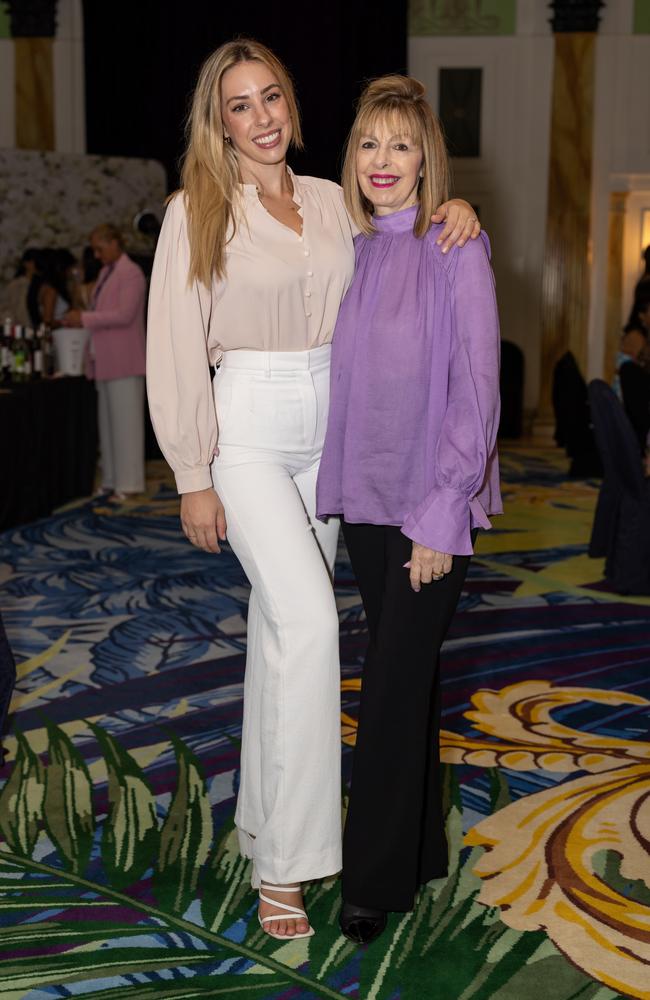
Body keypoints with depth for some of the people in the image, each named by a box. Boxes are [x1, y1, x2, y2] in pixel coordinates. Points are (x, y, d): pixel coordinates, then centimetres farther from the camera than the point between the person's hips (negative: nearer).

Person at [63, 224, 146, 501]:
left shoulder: (131, 274, -10)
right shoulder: (105, 272, 18)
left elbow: (124, 315, -19)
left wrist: (85, 318, -18)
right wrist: (80, 317, 6)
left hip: (123, 362, -9)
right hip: (105, 360, 9)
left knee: (125, 422, -5)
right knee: (108, 423, 10)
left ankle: (128, 484, 0)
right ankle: (112, 480, 16)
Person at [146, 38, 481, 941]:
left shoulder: (334, 203, 9)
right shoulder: (197, 212, -3)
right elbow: (176, 350, -5)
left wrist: (455, 210, -5)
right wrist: (193, 478, -8)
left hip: (328, 430, 5)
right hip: (249, 431, -5)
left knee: (282, 625, 12)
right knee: (308, 620, -19)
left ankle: (263, 820, 28)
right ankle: (283, 863, -11)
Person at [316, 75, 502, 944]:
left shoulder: (456, 249, -10)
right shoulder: (354, 252, 8)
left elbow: (477, 391, -13)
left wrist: (440, 516, -15)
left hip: (432, 505, -5)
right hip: (365, 498, 6)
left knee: (392, 690, -2)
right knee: (408, 676, 14)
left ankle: (375, 879, 13)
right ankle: (421, 850, 29)